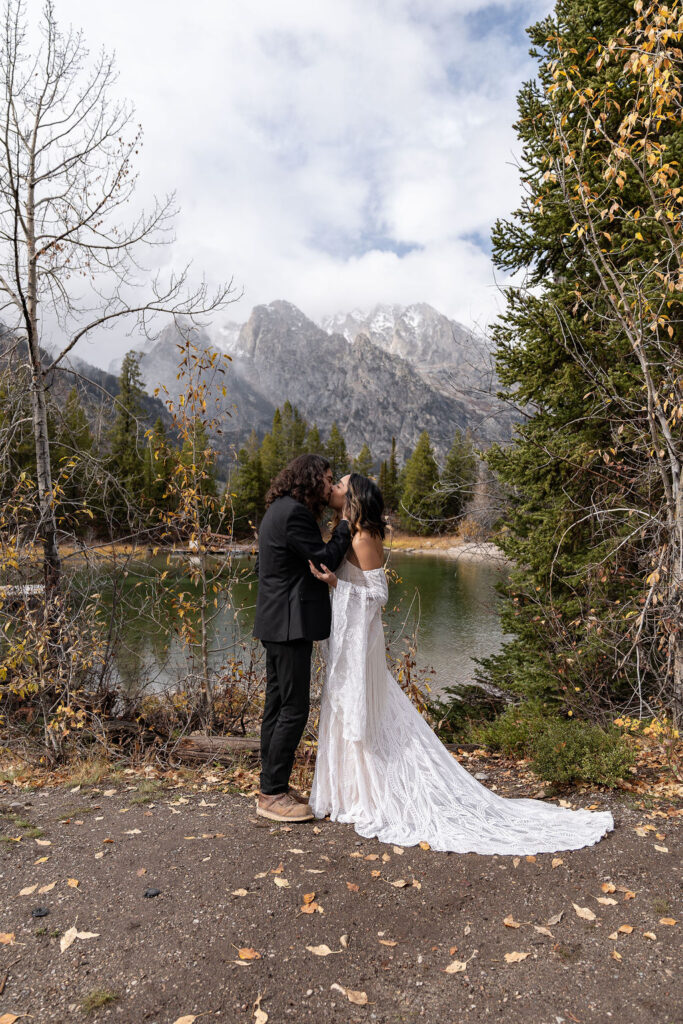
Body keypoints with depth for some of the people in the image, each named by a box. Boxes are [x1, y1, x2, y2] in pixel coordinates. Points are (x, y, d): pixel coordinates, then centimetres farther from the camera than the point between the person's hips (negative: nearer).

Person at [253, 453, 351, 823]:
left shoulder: (280, 509, 17)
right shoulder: (294, 512, -16)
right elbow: (324, 559, -15)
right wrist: (346, 519, -7)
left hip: (277, 623, 11)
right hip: (289, 624, -11)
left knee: (277, 706, 15)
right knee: (293, 710, -3)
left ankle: (271, 787, 25)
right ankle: (272, 795, 6)